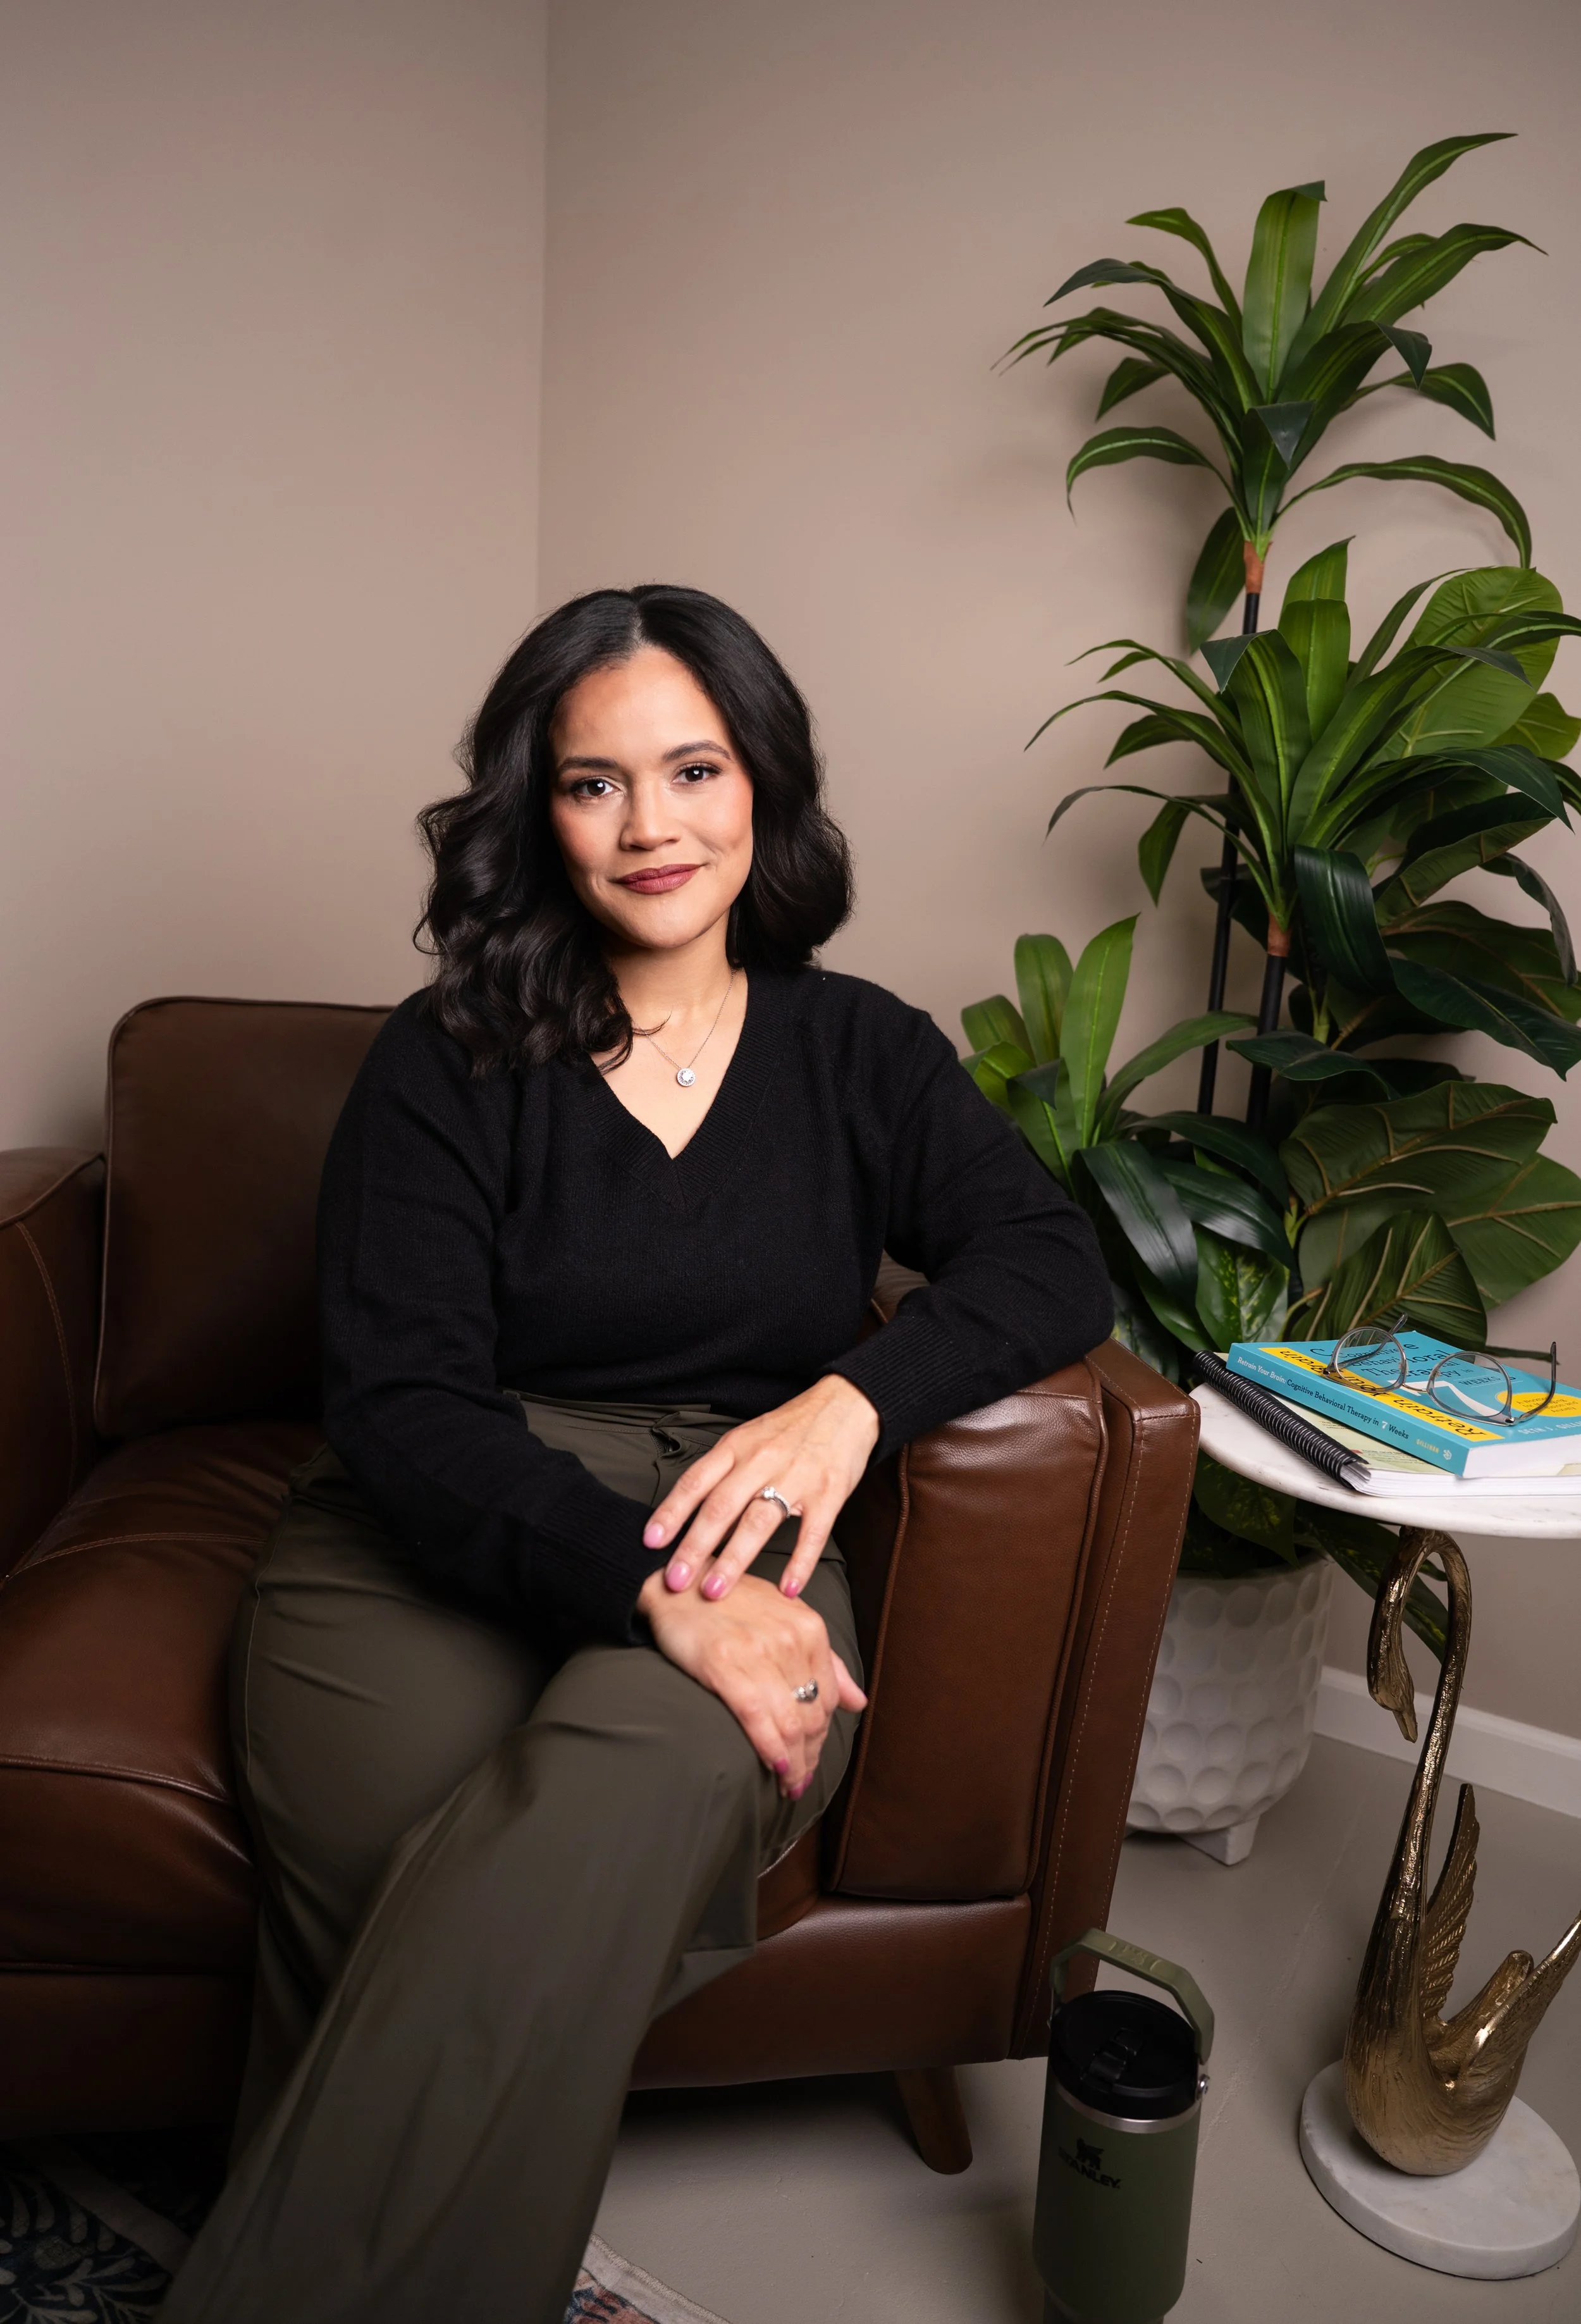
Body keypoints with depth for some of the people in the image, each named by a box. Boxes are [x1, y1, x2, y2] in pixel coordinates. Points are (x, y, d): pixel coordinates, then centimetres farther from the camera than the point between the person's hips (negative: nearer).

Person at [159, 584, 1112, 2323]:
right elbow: (399, 1408, -6)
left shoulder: (860, 1052, 14)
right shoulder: (442, 1066, 5)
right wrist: (649, 1582, -24)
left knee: (630, 1781, -34)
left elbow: (1053, 1265, 3)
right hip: (434, 1547, 0)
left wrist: (851, 1397, -19)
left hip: (738, 1555, 1)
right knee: (416, 1875, -34)